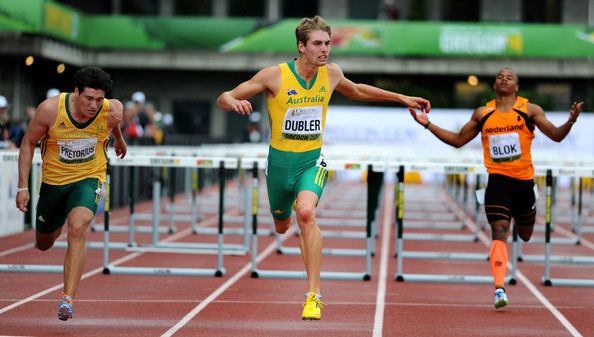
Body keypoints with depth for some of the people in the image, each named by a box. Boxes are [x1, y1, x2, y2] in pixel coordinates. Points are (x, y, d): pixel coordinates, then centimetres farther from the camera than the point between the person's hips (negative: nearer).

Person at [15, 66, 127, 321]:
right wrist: (23, 186, -11)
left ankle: (68, 298, -29)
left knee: (77, 229, -29)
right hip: (53, 180, 2)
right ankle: (57, 227, 58)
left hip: (88, 179, -2)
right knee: (43, 244, 18)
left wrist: (119, 140, 29)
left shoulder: (111, 111, -19)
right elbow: (29, 143, -8)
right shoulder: (51, 109, -23)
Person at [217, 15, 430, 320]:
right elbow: (223, 99, -10)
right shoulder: (275, 76, -14)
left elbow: (356, 91, 21)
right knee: (281, 227, 19)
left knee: (306, 214, -29)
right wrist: (234, 103, -35)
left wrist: (401, 98, 22)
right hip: (281, 160, 0)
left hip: (312, 160, 0)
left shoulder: (331, 73, -4)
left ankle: (313, 295, -28)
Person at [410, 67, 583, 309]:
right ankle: (499, 288, -22)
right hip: (498, 180, -1)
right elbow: (458, 140, 17)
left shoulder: (529, 110, 3)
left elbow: (556, 135, 0)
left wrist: (571, 121, -21)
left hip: (524, 180, 1)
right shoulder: (482, 114, 8)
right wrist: (428, 124, 11)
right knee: (499, 232, -16)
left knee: (526, 236, 16)